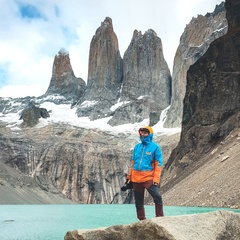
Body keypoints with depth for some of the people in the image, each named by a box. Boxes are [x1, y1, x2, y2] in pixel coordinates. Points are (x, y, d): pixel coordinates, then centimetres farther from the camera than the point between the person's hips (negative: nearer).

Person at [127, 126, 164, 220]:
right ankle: (142, 220, 21)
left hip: (148, 177, -5)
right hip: (136, 178, 5)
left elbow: (158, 164, -4)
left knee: (157, 197, -18)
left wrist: (156, 178, -12)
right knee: (138, 201, 9)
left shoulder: (155, 147, -1)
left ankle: (160, 218, -4)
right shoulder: (137, 147, 12)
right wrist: (130, 175, 14)